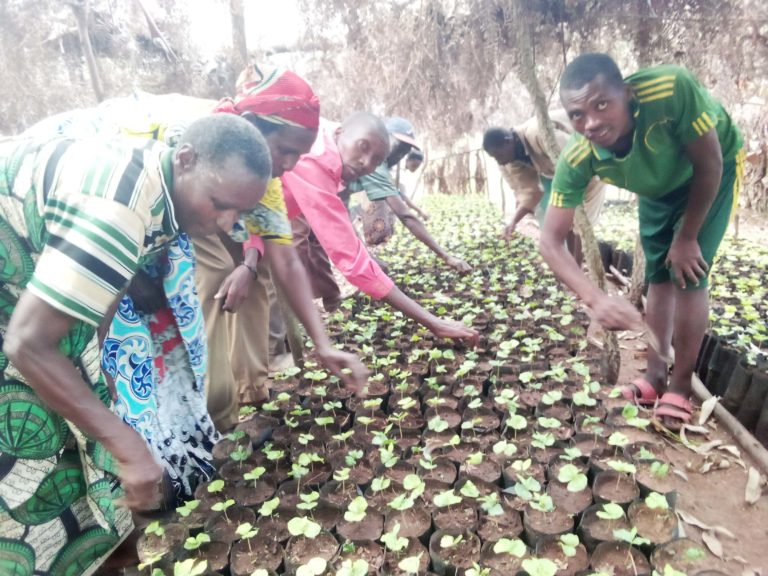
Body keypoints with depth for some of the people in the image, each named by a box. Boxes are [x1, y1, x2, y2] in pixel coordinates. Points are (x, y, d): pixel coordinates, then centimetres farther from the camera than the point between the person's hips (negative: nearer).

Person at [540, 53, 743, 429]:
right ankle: (656, 374, 22)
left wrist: (687, 238, -19)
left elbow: (709, 163, -28)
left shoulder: (672, 88, -42)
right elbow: (551, 241, -36)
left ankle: (681, 385, 4)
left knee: (688, 273, -11)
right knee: (658, 274, 6)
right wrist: (596, 299, -50)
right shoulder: (576, 159, -34)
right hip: (658, 186, 3)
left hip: (712, 172, -3)